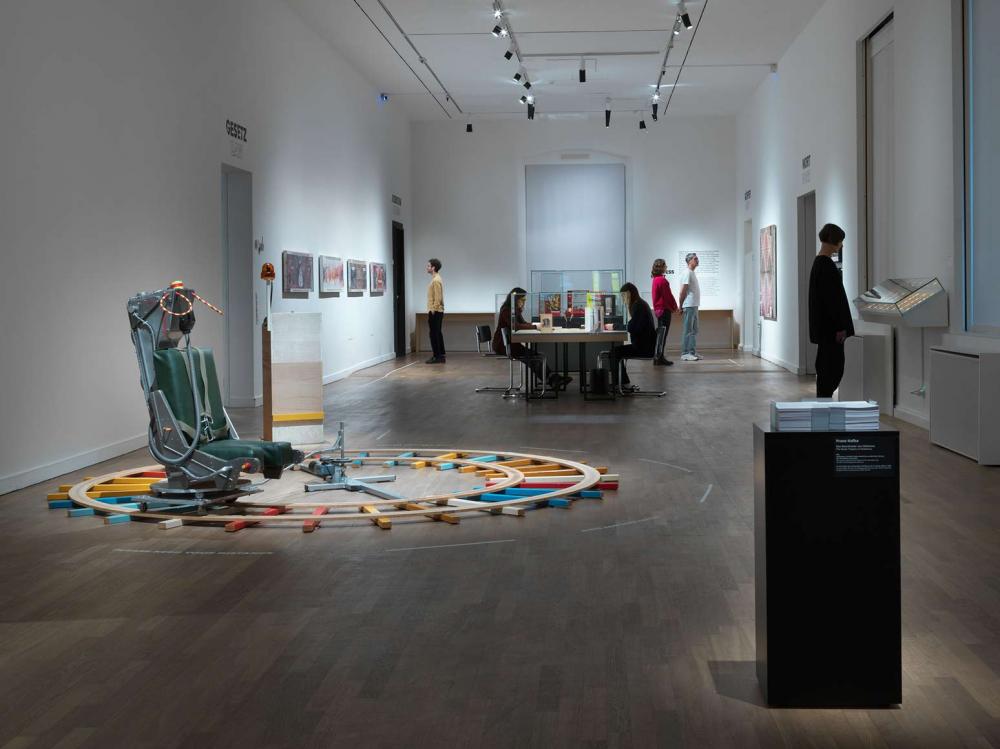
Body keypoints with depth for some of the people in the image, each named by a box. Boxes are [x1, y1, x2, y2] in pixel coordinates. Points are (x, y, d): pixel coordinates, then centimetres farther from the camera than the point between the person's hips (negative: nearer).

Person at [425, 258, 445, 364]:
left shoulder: (436, 280, -16)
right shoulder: (435, 279, 16)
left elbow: (438, 298, -21)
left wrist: (433, 311, -20)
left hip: (435, 312, -10)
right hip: (436, 312, 10)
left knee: (434, 334, -7)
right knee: (437, 334, 11)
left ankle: (437, 357, -5)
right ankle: (441, 356, 14)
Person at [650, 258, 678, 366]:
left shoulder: (655, 279, 11)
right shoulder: (662, 280, -18)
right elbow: (668, 296, -16)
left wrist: (672, 306, 17)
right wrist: (674, 306, -1)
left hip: (658, 309, 10)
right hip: (665, 309, -10)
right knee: (663, 334, -5)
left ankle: (657, 357, 19)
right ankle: (660, 358, -4)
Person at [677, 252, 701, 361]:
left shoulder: (692, 273, 17)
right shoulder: (687, 272, -14)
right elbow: (683, 291, -17)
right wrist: (681, 306, -17)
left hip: (694, 305, 10)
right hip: (689, 306, -10)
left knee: (694, 330, 12)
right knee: (688, 331, -7)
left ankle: (692, 352, 16)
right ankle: (685, 354, -6)